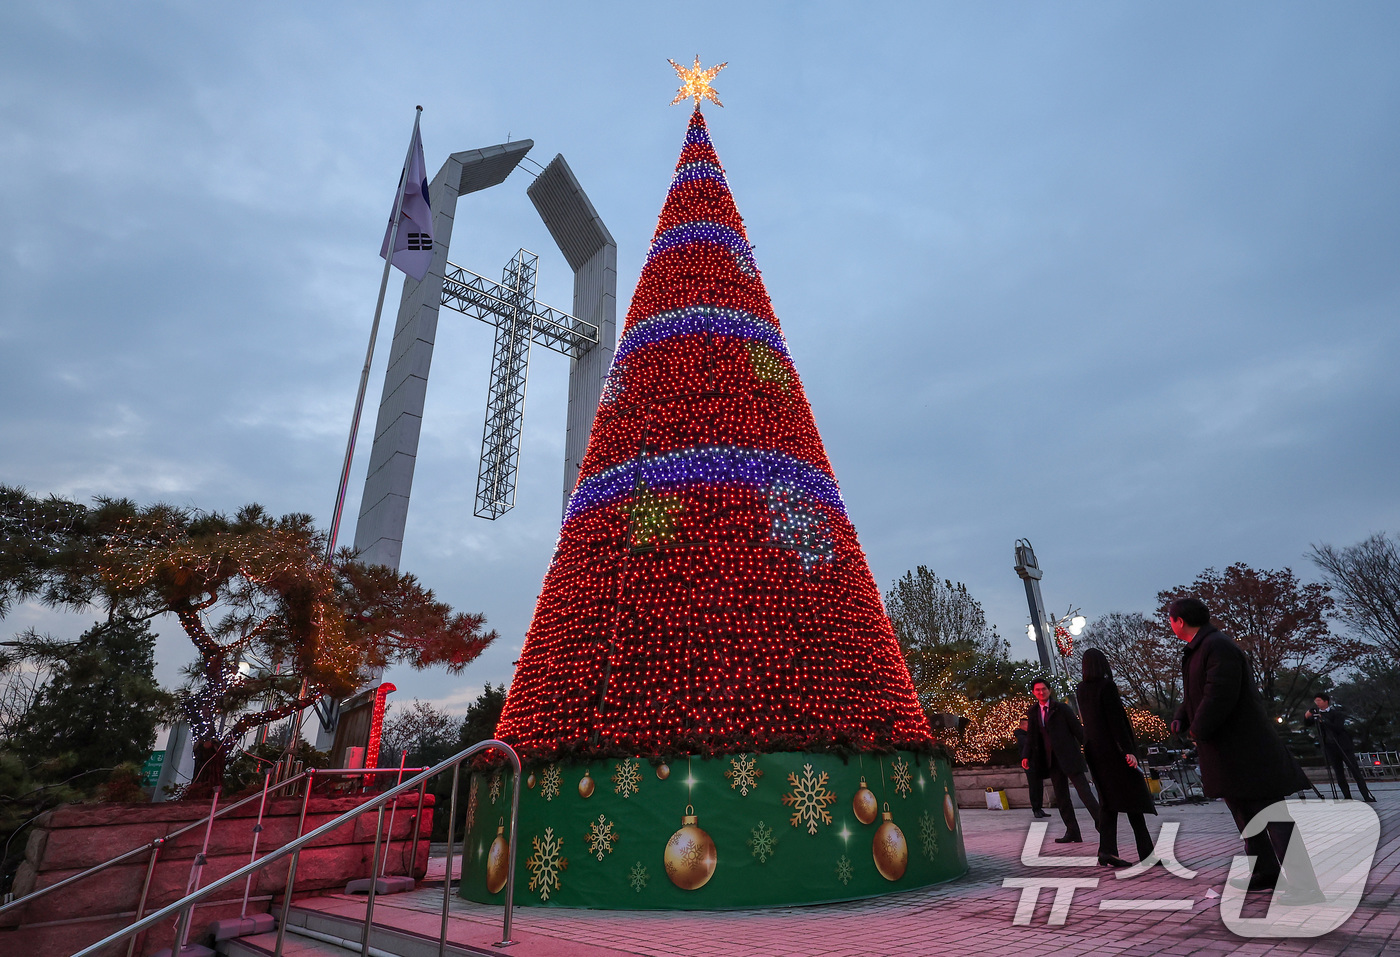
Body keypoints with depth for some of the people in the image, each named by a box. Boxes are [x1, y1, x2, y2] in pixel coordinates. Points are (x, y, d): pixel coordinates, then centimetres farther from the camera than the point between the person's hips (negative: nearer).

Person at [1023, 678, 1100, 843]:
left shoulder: (1061, 708, -3)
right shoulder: (1032, 712, 9)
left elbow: (1077, 729, -3)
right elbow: (1032, 737, 13)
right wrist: (1027, 757, 4)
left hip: (1069, 757, -5)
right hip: (1052, 761, 5)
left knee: (1084, 791, -8)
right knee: (1061, 798, 8)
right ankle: (1072, 832, 16)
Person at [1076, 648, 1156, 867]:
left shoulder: (1080, 690, 7)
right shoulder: (1107, 686, -12)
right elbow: (1116, 720, -18)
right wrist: (1128, 750, -19)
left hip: (1094, 749, 6)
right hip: (1114, 749, -6)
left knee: (1108, 800, 7)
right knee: (1132, 797, 2)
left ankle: (1107, 850, 0)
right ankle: (1146, 851, 5)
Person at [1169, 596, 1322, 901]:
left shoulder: (1218, 647, -20)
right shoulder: (1196, 650, 12)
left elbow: (1220, 696, -27)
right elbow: (1195, 693, 18)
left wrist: (1198, 730, -16)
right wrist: (1181, 719, 1)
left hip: (1246, 748, -11)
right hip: (1226, 752, 11)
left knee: (1273, 814, -6)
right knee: (1244, 815, 18)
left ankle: (1304, 884, 0)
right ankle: (1266, 873, 28)